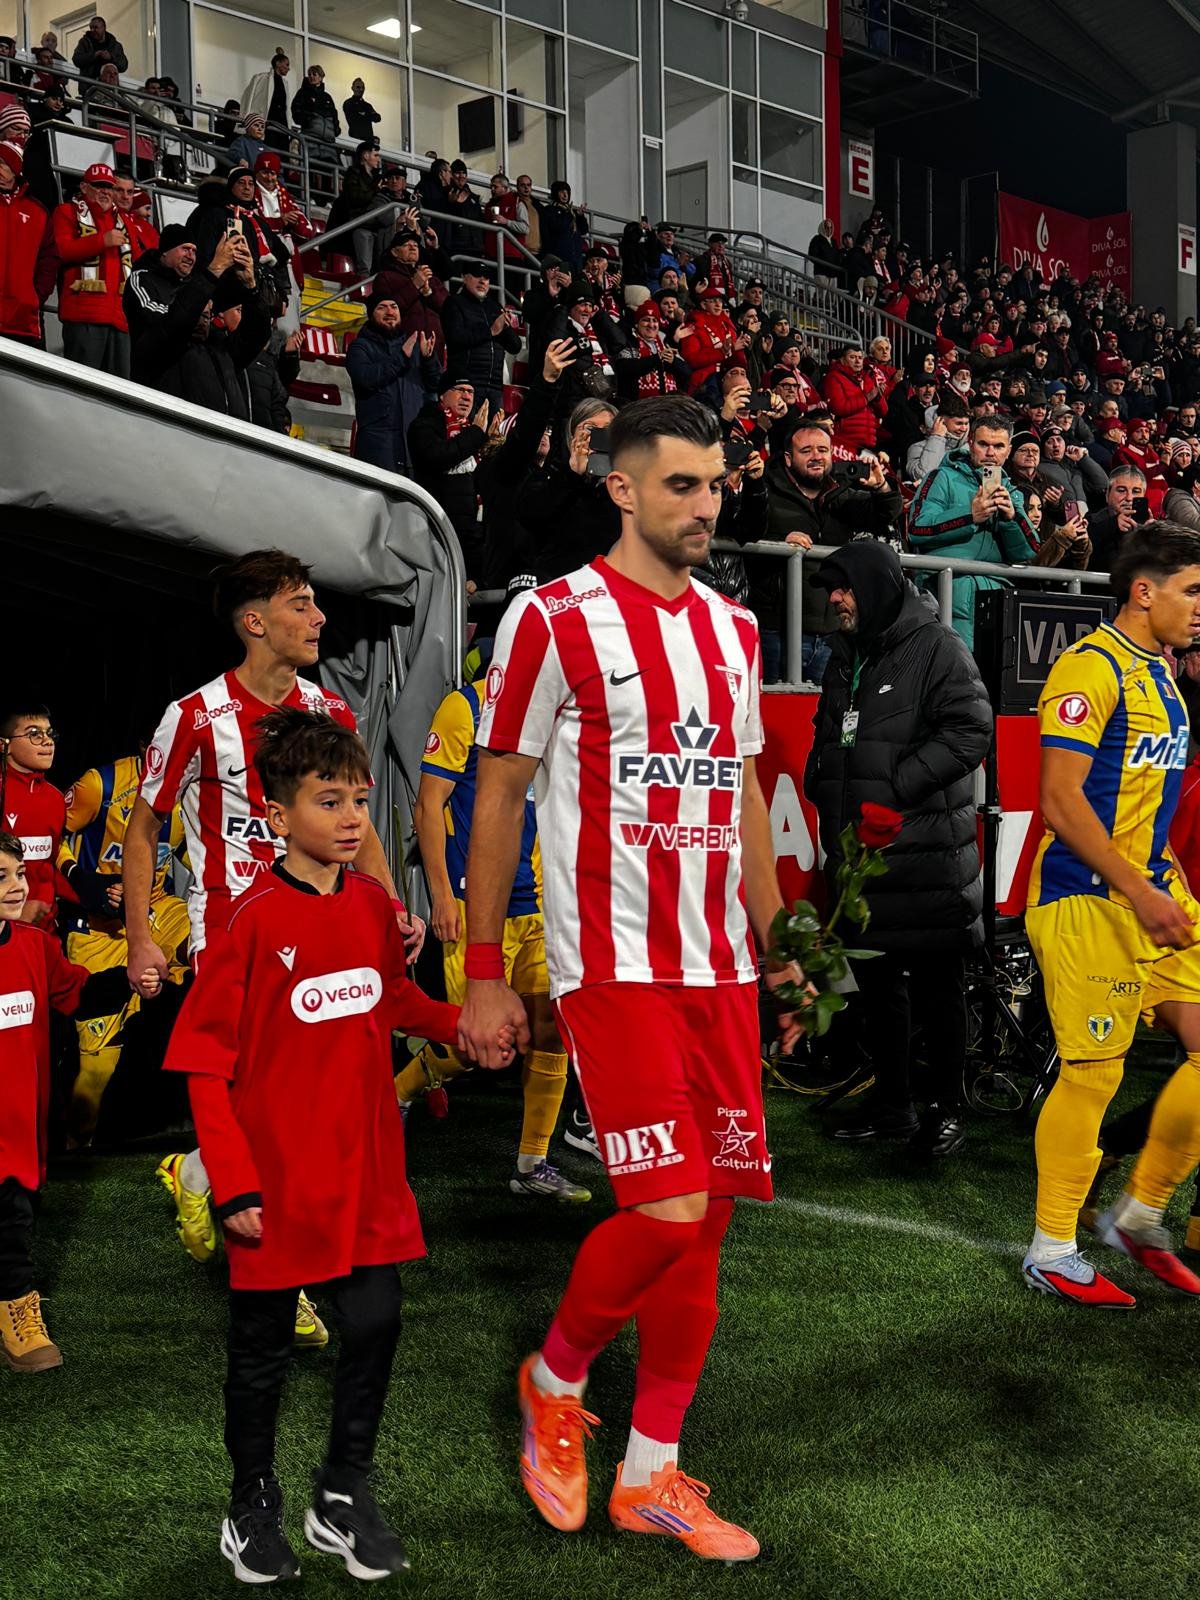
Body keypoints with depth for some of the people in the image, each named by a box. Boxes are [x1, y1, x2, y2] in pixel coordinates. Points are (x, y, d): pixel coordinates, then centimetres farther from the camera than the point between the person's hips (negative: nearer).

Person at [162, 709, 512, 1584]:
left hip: (367, 1168, 5)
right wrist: (234, 1183, -16)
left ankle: (344, 1498, 28)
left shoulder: (372, 902, 1)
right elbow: (203, 1060, -13)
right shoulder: (256, 920, -16)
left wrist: (461, 1022, 1)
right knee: (263, 1348, 11)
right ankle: (253, 1509, 32)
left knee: (375, 1324, 8)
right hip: (279, 1179, -4)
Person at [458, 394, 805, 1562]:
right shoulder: (554, 620, -5)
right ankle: (553, 1379, 17)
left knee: (710, 1213, 6)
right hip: (612, 963, -6)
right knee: (668, 1208, -13)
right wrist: (482, 974, -4)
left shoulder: (733, 628, 14)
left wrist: (774, 949, 17)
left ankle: (650, 1476, 20)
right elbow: (498, 799, -3)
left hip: (718, 964, 6)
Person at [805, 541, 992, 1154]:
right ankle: (891, 1101, 24)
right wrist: (822, 782, 9)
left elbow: (971, 730, -17)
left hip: (927, 848, -8)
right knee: (875, 981, 14)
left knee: (937, 985, 0)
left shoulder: (936, 647, -8)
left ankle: (945, 1107, 11)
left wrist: (894, 786, -20)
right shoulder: (848, 655, 17)